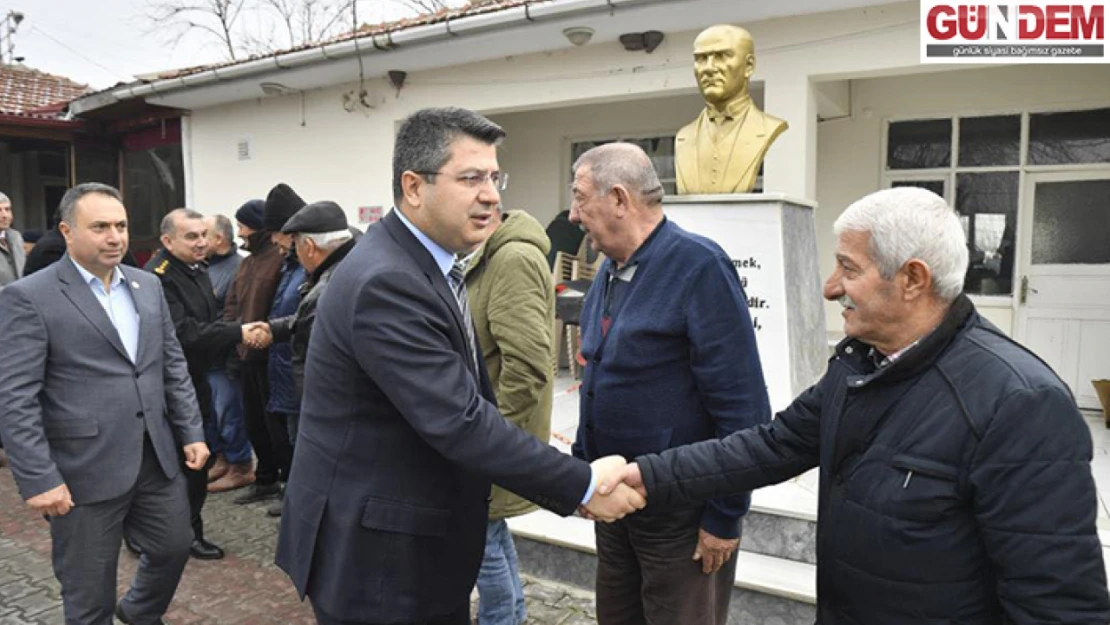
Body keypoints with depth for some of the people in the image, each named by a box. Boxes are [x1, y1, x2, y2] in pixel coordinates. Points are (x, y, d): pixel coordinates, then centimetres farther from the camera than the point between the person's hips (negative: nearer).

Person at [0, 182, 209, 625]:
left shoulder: (148, 286, 8)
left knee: (175, 546, 20)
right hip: (85, 470, -5)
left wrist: (191, 432, 8)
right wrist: (38, 479, -17)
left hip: (157, 457, 6)